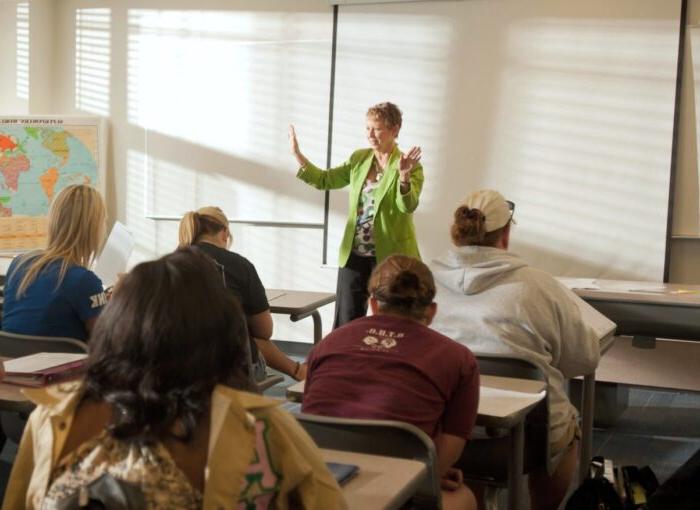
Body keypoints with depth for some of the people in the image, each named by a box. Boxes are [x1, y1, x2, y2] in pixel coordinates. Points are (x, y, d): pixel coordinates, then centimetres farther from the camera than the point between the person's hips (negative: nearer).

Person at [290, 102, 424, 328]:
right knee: (345, 323, 8)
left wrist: (404, 177, -42)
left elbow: (408, 206, -24)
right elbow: (325, 180, 11)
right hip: (354, 255, 5)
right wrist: (297, 154, 2)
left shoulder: (411, 167, -10)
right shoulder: (359, 159, 8)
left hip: (390, 258, -5)